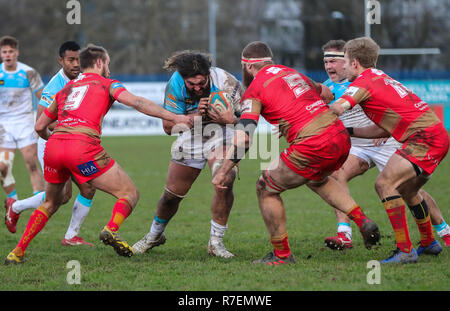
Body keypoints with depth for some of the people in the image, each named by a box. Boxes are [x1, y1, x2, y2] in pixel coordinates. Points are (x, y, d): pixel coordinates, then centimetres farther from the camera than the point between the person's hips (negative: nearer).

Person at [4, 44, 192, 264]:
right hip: (83, 145, -5)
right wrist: (173, 117, -5)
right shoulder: (106, 83, 15)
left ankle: (17, 252, 20)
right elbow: (135, 102, -3)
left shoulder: (66, 88, 29)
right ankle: (111, 229, -26)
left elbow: (40, 127, 30)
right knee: (130, 193, 2)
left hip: (53, 147, 5)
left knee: (51, 203, 27)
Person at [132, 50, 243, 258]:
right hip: (191, 137, 2)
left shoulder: (226, 83, -28)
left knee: (224, 182, -28)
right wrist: (196, 115, -32)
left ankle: (216, 242, -11)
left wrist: (231, 119, -40)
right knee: (172, 194, 8)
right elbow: (169, 126, -16)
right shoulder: (175, 84, -22)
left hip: (222, 134, -2)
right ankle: (154, 235, 39)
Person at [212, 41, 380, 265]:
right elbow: (326, 94, 37)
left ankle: (281, 255, 14)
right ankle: (362, 221, 23)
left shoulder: (255, 89, 0)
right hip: (341, 137, 8)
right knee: (317, 180, 37)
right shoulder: (292, 72, 21)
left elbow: (244, 136, -10)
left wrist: (222, 171, -7)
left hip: (313, 147, -8)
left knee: (266, 188, 10)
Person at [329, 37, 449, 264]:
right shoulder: (380, 78, 22)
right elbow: (384, 129, 22)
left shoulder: (364, 81, -6)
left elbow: (337, 109, -23)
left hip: (424, 138, -10)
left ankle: (405, 251, -20)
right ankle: (429, 243, 41)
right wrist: (348, 131, 21)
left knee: (384, 183, -17)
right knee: (406, 190, 26)